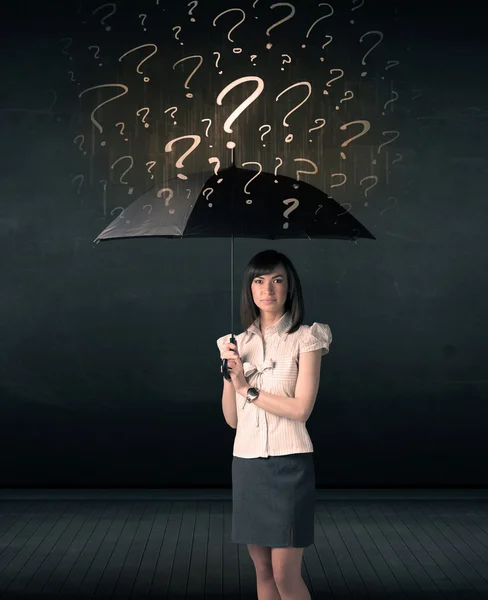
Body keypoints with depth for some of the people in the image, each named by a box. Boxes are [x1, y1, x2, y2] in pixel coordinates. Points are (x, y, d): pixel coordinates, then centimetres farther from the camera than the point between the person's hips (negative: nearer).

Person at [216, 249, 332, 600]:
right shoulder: (239, 344, 10)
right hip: (246, 463, 5)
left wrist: (248, 389, -9)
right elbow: (232, 419, 8)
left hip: (289, 464, -5)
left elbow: (301, 409, -13)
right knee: (262, 570, 11)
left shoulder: (305, 339, -4)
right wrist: (230, 375, -6)